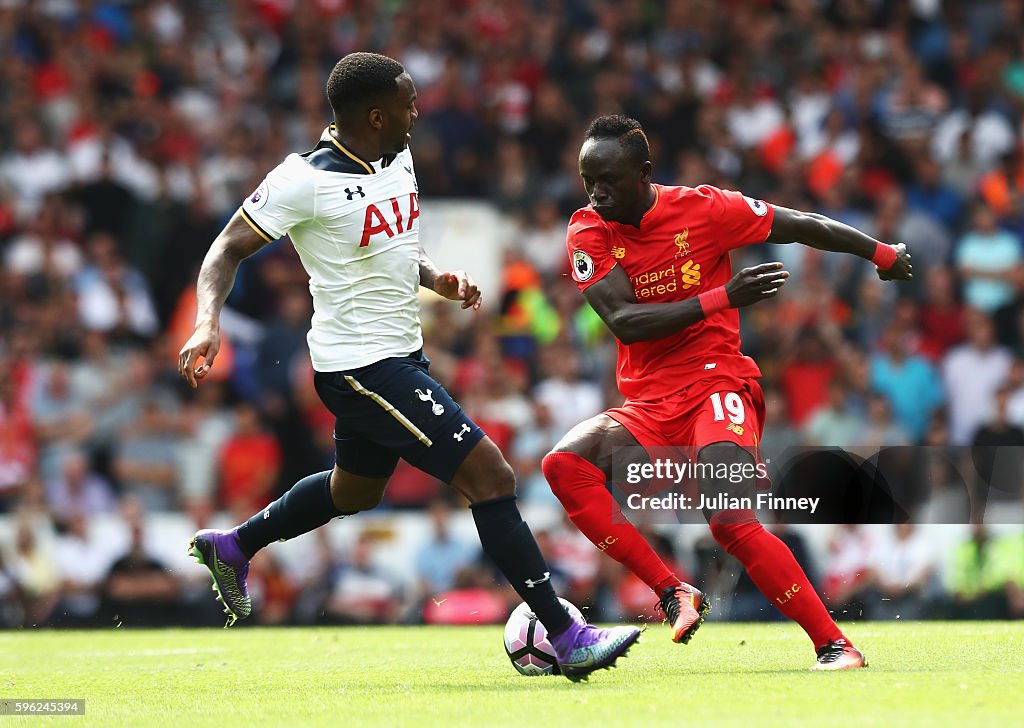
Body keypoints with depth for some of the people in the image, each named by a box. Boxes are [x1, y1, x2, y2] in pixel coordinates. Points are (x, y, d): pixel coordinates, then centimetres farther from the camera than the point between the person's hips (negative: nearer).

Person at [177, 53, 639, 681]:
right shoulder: (306, 181, -19)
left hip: (401, 355, 10)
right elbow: (229, 249, -13)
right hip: (363, 367, -10)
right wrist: (208, 323, -29)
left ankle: (233, 547, 49)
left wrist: (435, 277, 3)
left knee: (356, 490, 30)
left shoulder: (398, 160, 6)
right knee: (491, 476, -14)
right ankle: (566, 638, -11)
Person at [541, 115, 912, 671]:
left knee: (731, 521, -26)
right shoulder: (588, 233, -2)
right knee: (564, 464, -24)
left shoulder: (703, 209, -7)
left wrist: (882, 254, 19)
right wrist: (720, 299, -24)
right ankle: (673, 594, -18)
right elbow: (622, 321, -15)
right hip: (648, 404, 4)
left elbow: (802, 227, 7)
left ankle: (835, 645, -17)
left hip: (715, 385, -4)